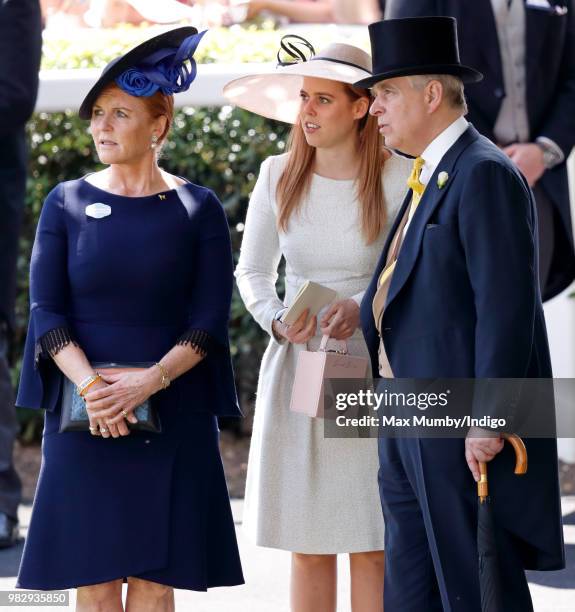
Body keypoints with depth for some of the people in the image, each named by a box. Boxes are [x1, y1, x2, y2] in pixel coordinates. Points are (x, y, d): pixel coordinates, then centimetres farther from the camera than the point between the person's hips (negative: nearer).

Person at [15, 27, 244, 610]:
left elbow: (209, 322, -4)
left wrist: (148, 381, -19)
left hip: (171, 413, -1)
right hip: (83, 417, 1)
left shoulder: (197, 209, 2)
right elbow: (46, 312, -2)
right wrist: (89, 386, -18)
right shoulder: (67, 203, 5)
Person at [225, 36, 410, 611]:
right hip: (295, 370, 3)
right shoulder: (278, 175, 2)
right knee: (308, 548, 6)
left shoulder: (398, 179, -7)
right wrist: (277, 321, -8)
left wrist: (362, 309, -18)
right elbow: (252, 270, 12)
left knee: (370, 545, 0)